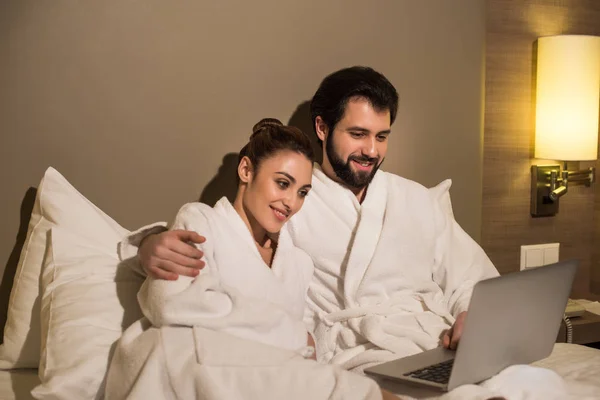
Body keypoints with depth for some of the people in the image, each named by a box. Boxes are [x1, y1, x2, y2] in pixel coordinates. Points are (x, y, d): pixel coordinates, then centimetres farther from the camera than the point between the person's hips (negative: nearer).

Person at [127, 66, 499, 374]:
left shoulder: (421, 200, 19)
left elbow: (472, 278, 18)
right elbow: (212, 238, -3)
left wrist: (472, 314, -5)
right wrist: (154, 244, -25)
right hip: (362, 363, -4)